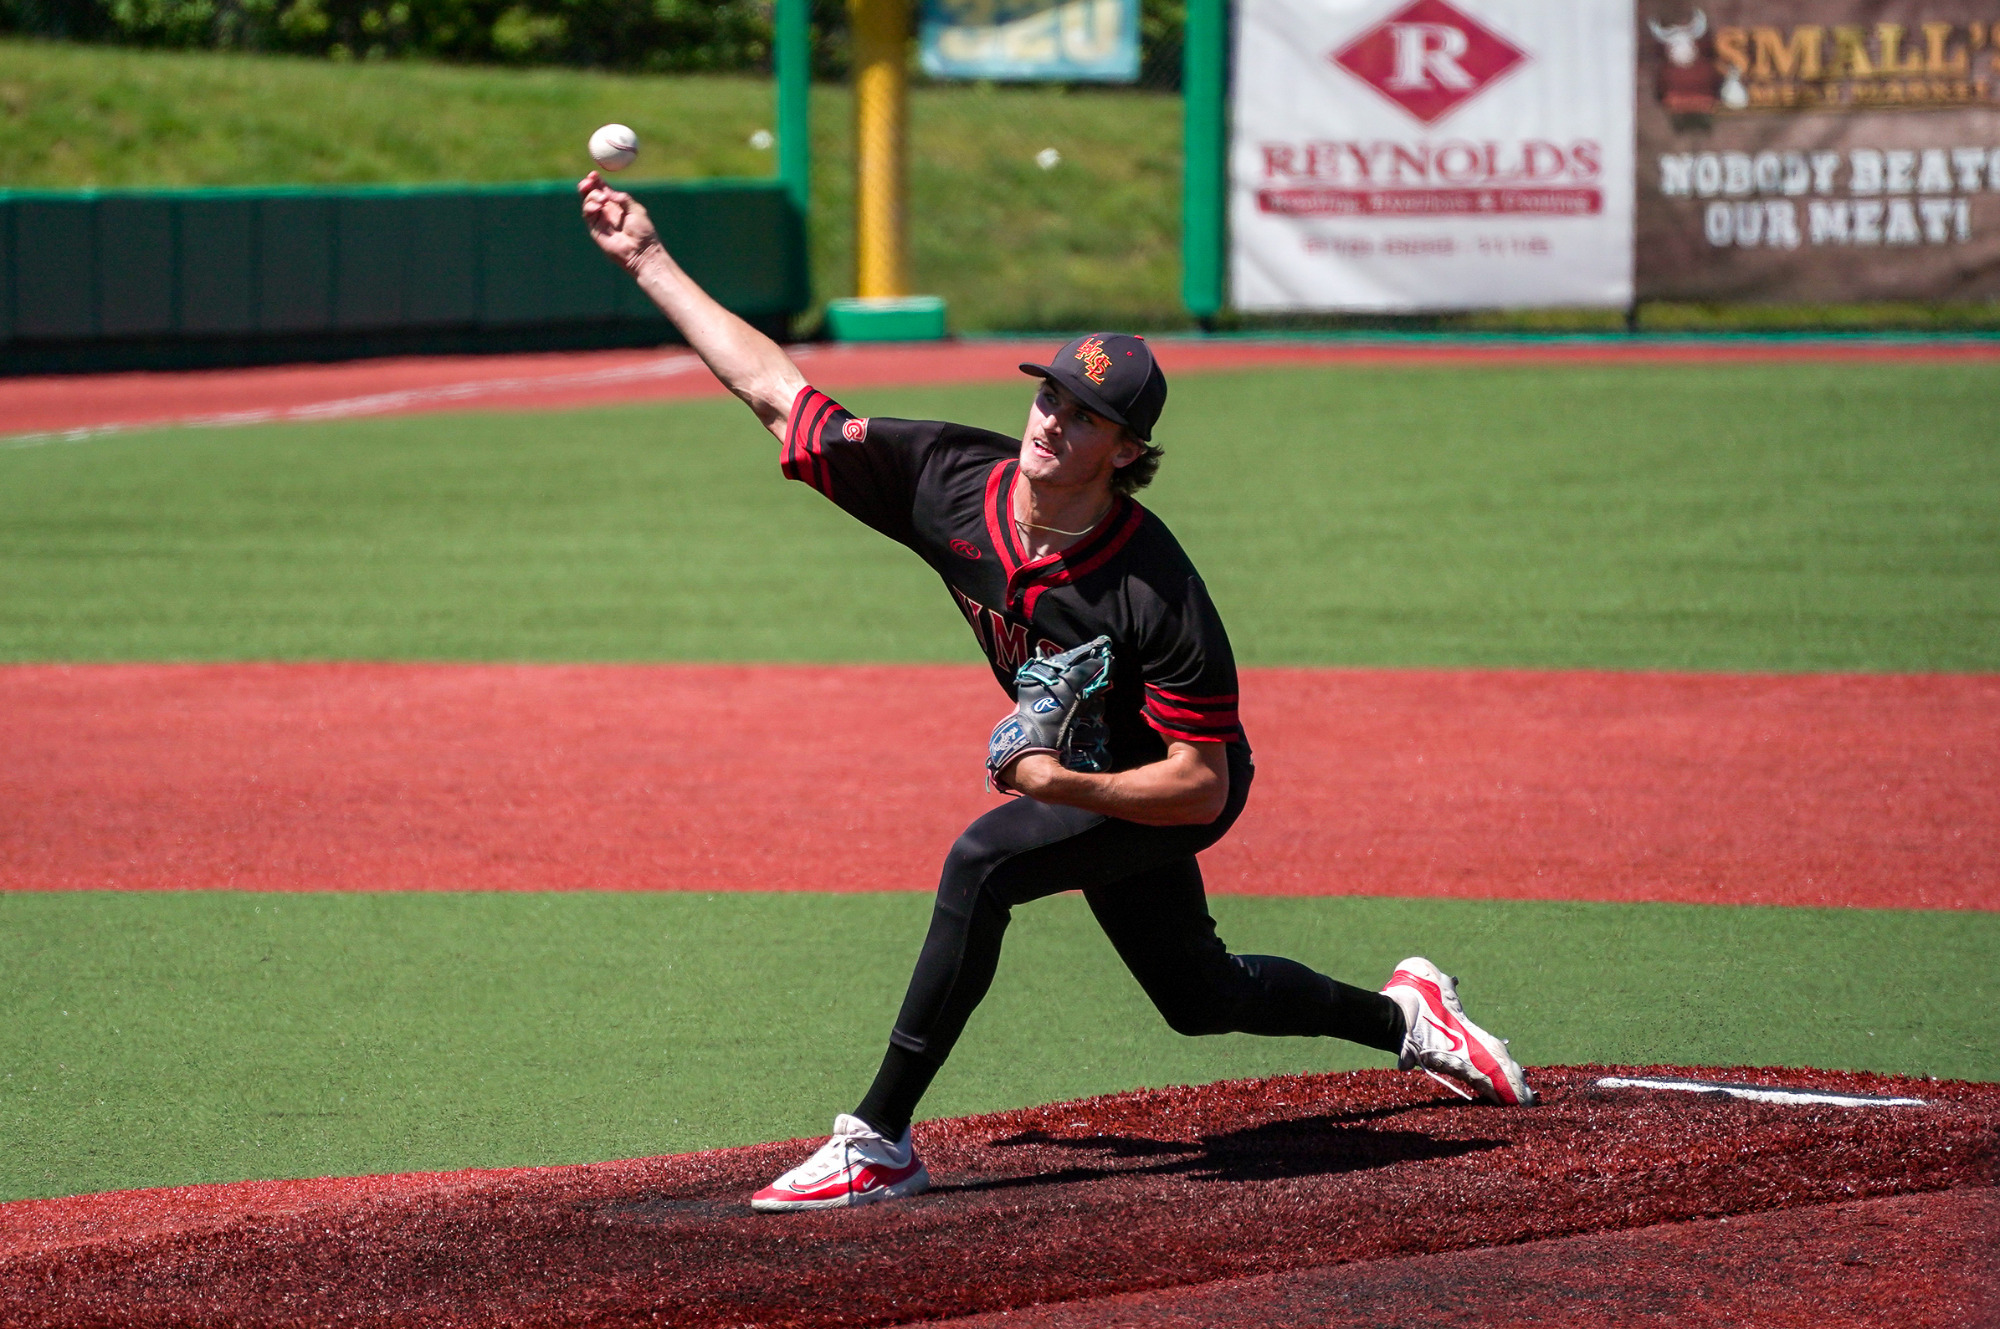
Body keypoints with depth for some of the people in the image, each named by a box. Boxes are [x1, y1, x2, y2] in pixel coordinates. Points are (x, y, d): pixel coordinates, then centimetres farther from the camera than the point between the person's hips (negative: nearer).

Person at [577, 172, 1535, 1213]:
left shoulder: (1157, 597, -35)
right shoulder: (954, 483, -22)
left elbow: (1201, 785, -30)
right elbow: (776, 391, -16)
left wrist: (1064, 787, -41)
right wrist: (649, 262, -18)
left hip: (1156, 794, -7)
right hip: (1077, 781, 7)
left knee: (983, 862, -30)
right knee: (1198, 995, 22)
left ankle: (879, 1142, -26)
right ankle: (1401, 1017, 49)